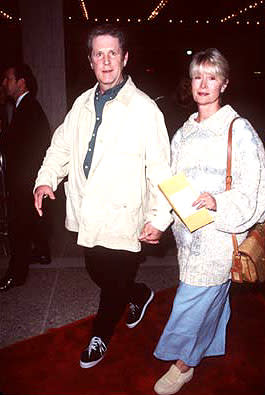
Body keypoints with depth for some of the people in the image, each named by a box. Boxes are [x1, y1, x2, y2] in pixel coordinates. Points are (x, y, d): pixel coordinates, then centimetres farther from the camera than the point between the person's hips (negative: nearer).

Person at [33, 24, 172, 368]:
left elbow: (160, 169, -12)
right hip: (88, 216, 6)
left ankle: (100, 336, 37)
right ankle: (139, 295, 50)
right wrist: (46, 179, 1)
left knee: (114, 283, 9)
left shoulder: (144, 108, -11)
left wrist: (159, 218, -16)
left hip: (123, 219, -6)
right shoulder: (82, 104, 8)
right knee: (97, 272, 20)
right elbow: (62, 146, 17)